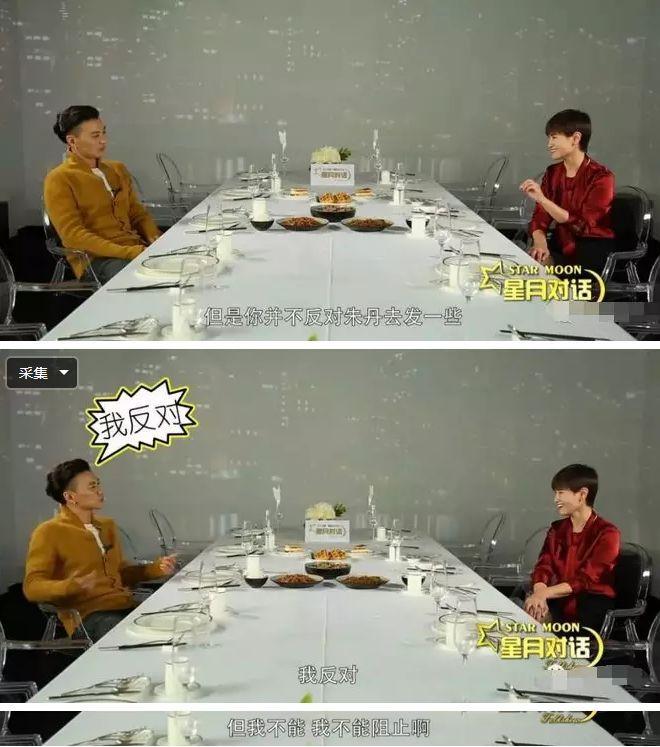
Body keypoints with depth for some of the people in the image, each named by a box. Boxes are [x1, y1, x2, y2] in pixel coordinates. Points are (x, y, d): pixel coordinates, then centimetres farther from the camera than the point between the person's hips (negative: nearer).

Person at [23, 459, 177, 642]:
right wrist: (73, 586, -26)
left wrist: (156, 569, 13)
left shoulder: (107, 525, 22)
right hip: (88, 614, -7)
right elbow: (32, 586, -8)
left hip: (125, 606, 7)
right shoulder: (49, 532, -1)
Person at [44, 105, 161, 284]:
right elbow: (73, 235, -10)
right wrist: (126, 252, -19)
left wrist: (155, 239, 0)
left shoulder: (118, 169, 20)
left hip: (137, 249, 7)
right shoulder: (59, 180, -1)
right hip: (96, 259, -7)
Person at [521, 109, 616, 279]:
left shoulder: (601, 177, -13)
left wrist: (542, 199, -30)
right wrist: (540, 243, -21)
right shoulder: (553, 173, 7)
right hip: (561, 247, 6)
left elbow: (582, 226, -23)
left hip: (594, 251, -6)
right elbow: (540, 218, 2)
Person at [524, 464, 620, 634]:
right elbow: (543, 568, 2)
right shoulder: (557, 529, 15)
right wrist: (539, 595, -22)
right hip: (559, 604, 4)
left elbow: (585, 580, -15)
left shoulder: (607, 534, -6)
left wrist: (544, 593, -27)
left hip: (593, 609, -4)